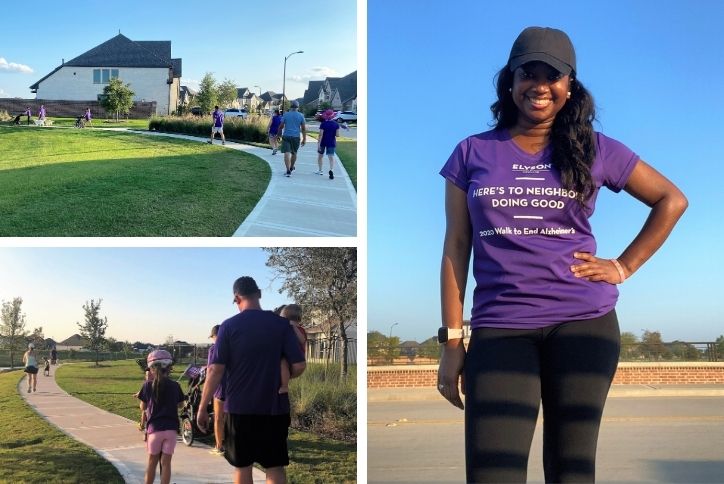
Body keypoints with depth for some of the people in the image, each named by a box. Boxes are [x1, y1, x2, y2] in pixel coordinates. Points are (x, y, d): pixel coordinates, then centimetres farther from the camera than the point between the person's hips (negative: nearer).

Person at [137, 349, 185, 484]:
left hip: (154, 428, 0)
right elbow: (180, 404, 14)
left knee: (152, 461, 13)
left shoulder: (148, 385, -4)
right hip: (171, 428, 0)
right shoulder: (175, 386, 0)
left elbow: (143, 407, 5)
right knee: (166, 462, 3)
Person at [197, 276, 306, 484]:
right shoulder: (280, 324, -3)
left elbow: (215, 370, -9)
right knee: (275, 466, 7)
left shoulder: (229, 326, -5)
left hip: (239, 408, -1)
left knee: (242, 466, 12)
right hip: (274, 407, 1)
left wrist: (202, 408, -2)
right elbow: (299, 366, -7)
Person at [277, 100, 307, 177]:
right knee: (294, 153, 20)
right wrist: (304, 139, 6)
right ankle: (291, 168, 37)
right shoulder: (300, 116, 0)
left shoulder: (285, 115, 0)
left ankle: (288, 171, -16)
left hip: (286, 136, -1)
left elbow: (281, 126, 2)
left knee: (287, 153, -6)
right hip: (296, 137, 1)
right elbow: (303, 128, 0)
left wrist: (279, 134, 17)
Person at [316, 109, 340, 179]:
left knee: (320, 156, 19)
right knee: (331, 157, -4)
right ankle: (331, 170, -29)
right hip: (332, 143, 1)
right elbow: (337, 135, -7)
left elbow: (321, 135, -15)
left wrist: (318, 144, -15)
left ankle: (320, 170, 28)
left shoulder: (323, 124, -12)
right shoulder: (336, 124, -5)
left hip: (323, 142, -1)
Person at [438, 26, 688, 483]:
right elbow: (456, 251, 6)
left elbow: (672, 200, 16)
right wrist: (452, 343, 1)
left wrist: (624, 267, 6)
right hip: (499, 328, 0)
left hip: (584, 323, 1)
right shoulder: (472, 153, 8)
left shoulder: (594, 150, 7)